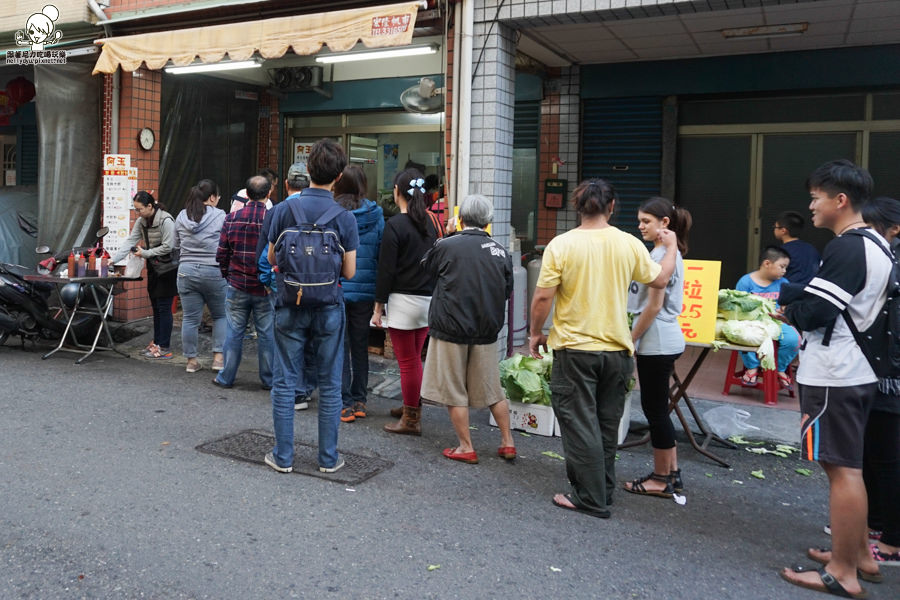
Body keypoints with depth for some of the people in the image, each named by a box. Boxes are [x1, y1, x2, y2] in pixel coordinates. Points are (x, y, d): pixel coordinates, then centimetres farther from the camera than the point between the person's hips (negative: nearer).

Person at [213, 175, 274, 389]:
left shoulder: (232, 218, -2)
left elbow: (221, 254, 2)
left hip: (237, 285, 2)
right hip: (265, 288, -2)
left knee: (234, 332, 11)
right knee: (266, 334, 7)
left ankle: (226, 377, 20)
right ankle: (269, 379, 15)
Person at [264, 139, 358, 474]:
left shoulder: (285, 209, -5)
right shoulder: (344, 217, -9)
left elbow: (271, 259, 5)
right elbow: (349, 272, -5)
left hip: (290, 307, 1)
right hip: (328, 308, 0)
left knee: (284, 382, 10)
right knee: (329, 386, 10)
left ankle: (283, 456, 17)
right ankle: (328, 458, 18)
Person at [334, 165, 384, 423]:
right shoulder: (376, 215, -1)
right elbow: (382, 253, 1)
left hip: (336, 290, -2)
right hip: (365, 291, 2)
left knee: (339, 347, 6)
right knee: (360, 346, 14)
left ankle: (344, 404, 7)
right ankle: (358, 401, 21)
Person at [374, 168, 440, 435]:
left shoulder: (395, 225, -12)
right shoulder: (428, 223, 9)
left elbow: (386, 269, -12)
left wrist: (378, 306, -7)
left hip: (403, 300, -7)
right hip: (427, 300, 7)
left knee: (407, 362, 1)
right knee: (414, 359, 19)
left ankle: (411, 420, 9)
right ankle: (412, 407, 31)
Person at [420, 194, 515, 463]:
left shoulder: (446, 246, -12)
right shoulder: (500, 252, -1)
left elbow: (427, 267, 9)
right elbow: (507, 291, 9)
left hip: (451, 327, -4)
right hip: (487, 330, 4)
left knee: (454, 392, 8)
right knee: (492, 390, 16)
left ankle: (466, 448, 14)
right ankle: (508, 442, 22)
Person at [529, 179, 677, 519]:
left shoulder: (561, 245, -12)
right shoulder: (630, 244, -3)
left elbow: (543, 297, -13)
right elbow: (659, 280, 10)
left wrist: (535, 334, 2)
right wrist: (671, 247, 27)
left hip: (574, 349, -4)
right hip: (616, 350, 4)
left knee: (580, 425, 5)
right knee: (607, 425, 17)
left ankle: (591, 499, 9)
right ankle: (604, 490, 29)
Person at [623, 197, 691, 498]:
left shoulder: (662, 255, -16)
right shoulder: (668, 253, 15)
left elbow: (654, 305, -18)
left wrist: (630, 341, -12)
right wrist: (635, 339, 18)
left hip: (656, 344, -10)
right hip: (660, 342, 10)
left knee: (655, 409, 0)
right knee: (656, 408, 15)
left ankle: (662, 479, 11)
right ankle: (670, 474, 24)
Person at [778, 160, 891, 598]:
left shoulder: (844, 249, -18)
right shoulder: (876, 246, 13)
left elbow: (815, 311, -21)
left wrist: (786, 312, -2)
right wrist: (779, 294, 7)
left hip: (832, 377, -10)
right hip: (857, 372, 10)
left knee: (841, 469, -3)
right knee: (850, 466, 19)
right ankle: (860, 553, 31)